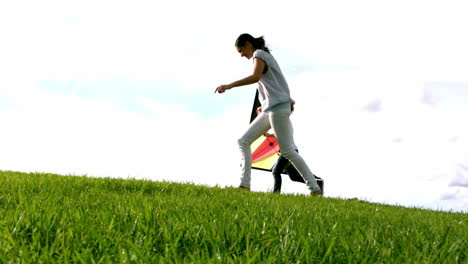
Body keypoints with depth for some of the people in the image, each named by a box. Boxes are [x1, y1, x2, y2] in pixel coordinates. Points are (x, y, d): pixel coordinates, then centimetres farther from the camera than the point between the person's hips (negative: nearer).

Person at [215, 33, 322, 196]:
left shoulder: (259, 54, -4)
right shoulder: (267, 56, 23)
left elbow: (255, 77, -22)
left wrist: (229, 86, -25)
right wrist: (264, 106, 24)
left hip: (277, 108, -10)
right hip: (270, 109, 10)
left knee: (288, 151, -7)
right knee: (243, 141, 4)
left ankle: (315, 188, -2)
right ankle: (245, 185, -4)